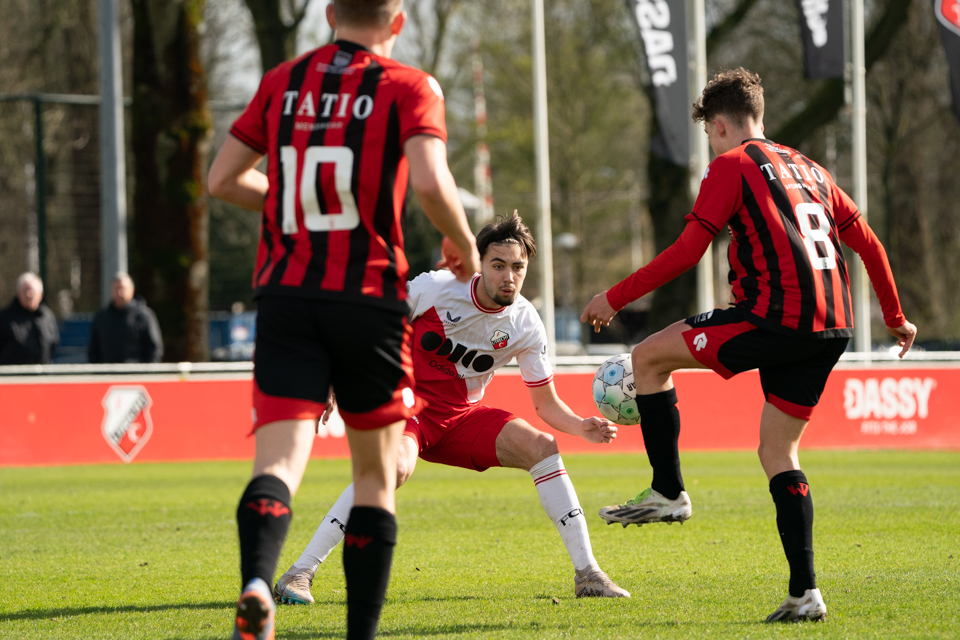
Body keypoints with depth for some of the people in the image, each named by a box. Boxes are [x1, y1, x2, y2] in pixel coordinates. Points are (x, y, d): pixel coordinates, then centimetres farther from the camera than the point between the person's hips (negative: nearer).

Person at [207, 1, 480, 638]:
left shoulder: (283, 82, 11)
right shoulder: (407, 87, -1)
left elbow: (223, 179, 14)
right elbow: (431, 182, -16)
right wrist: (464, 243, 2)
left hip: (286, 294, 2)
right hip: (369, 295, -2)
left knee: (280, 461, -9)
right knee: (376, 477, 13)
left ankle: (256, 582, -39)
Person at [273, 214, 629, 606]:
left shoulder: (526, 325, -7)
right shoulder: (435, 288, -17)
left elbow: (546, 404, 1)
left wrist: (582, 427, -18)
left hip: (462, 415, 4)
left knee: (542, 447, -15)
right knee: (397, 466, -35)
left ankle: (586, 574, -7)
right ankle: (299, 575, -33)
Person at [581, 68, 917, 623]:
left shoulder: (731, 166, 2)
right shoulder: (809, 170, 24)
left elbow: (686, 252, -5)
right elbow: (868, 244, 25)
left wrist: (615, 299, 2)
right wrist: (895, 317, 35)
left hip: (776, 318, -8)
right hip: (830, 328, 8)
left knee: (649, 357, 7)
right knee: (779, 451, 14)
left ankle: (668, 492, 5)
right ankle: (805, 593, 4)